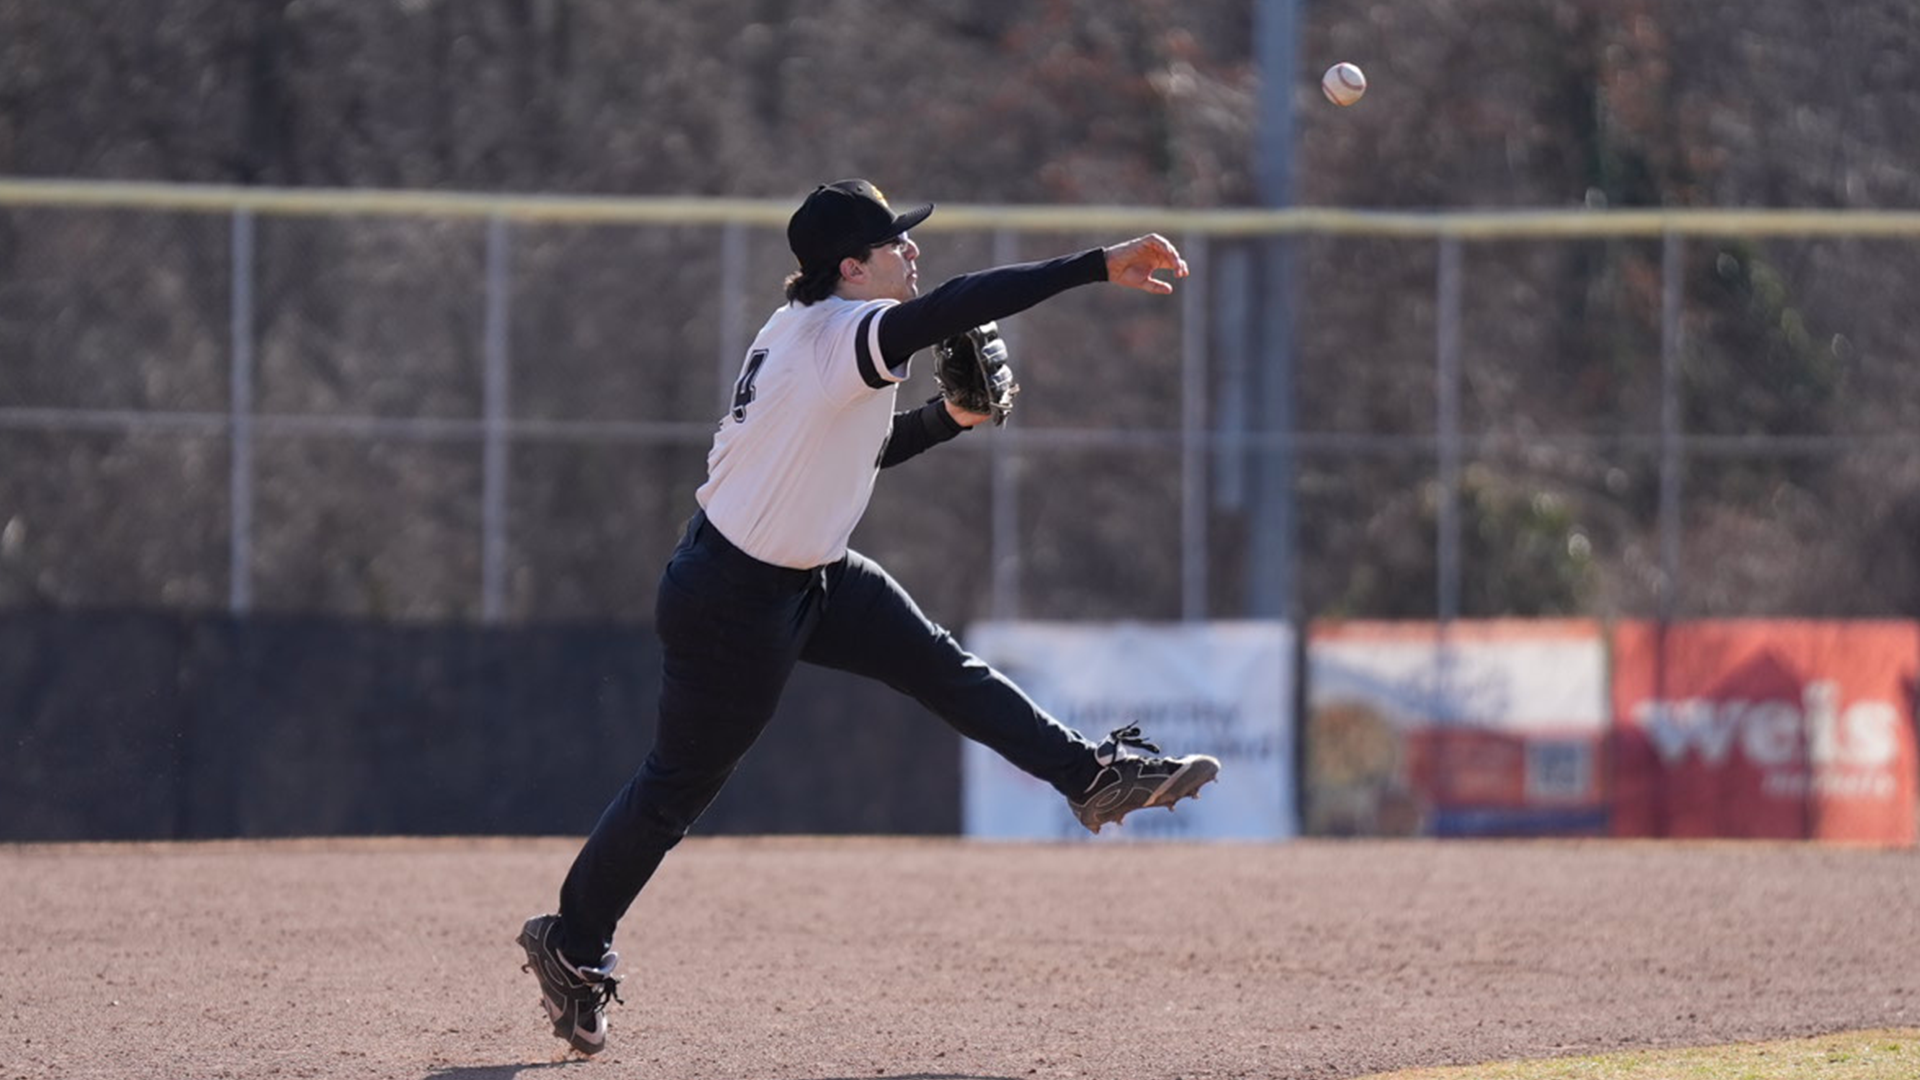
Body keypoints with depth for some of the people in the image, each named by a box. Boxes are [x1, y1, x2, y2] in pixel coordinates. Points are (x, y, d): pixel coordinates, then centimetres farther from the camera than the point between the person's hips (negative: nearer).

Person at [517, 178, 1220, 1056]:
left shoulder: (811, 333, 5)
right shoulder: (840, 334, -25)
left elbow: (860, 448, 18)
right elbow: (955, 307, -40)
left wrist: (953, 418, 4)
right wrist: (1100, 266, -41)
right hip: (731, 601, -9)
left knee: (940, 668, 8)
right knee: (680, 784, 5)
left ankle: (1093, 775, 15)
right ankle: (572, 944, 20)